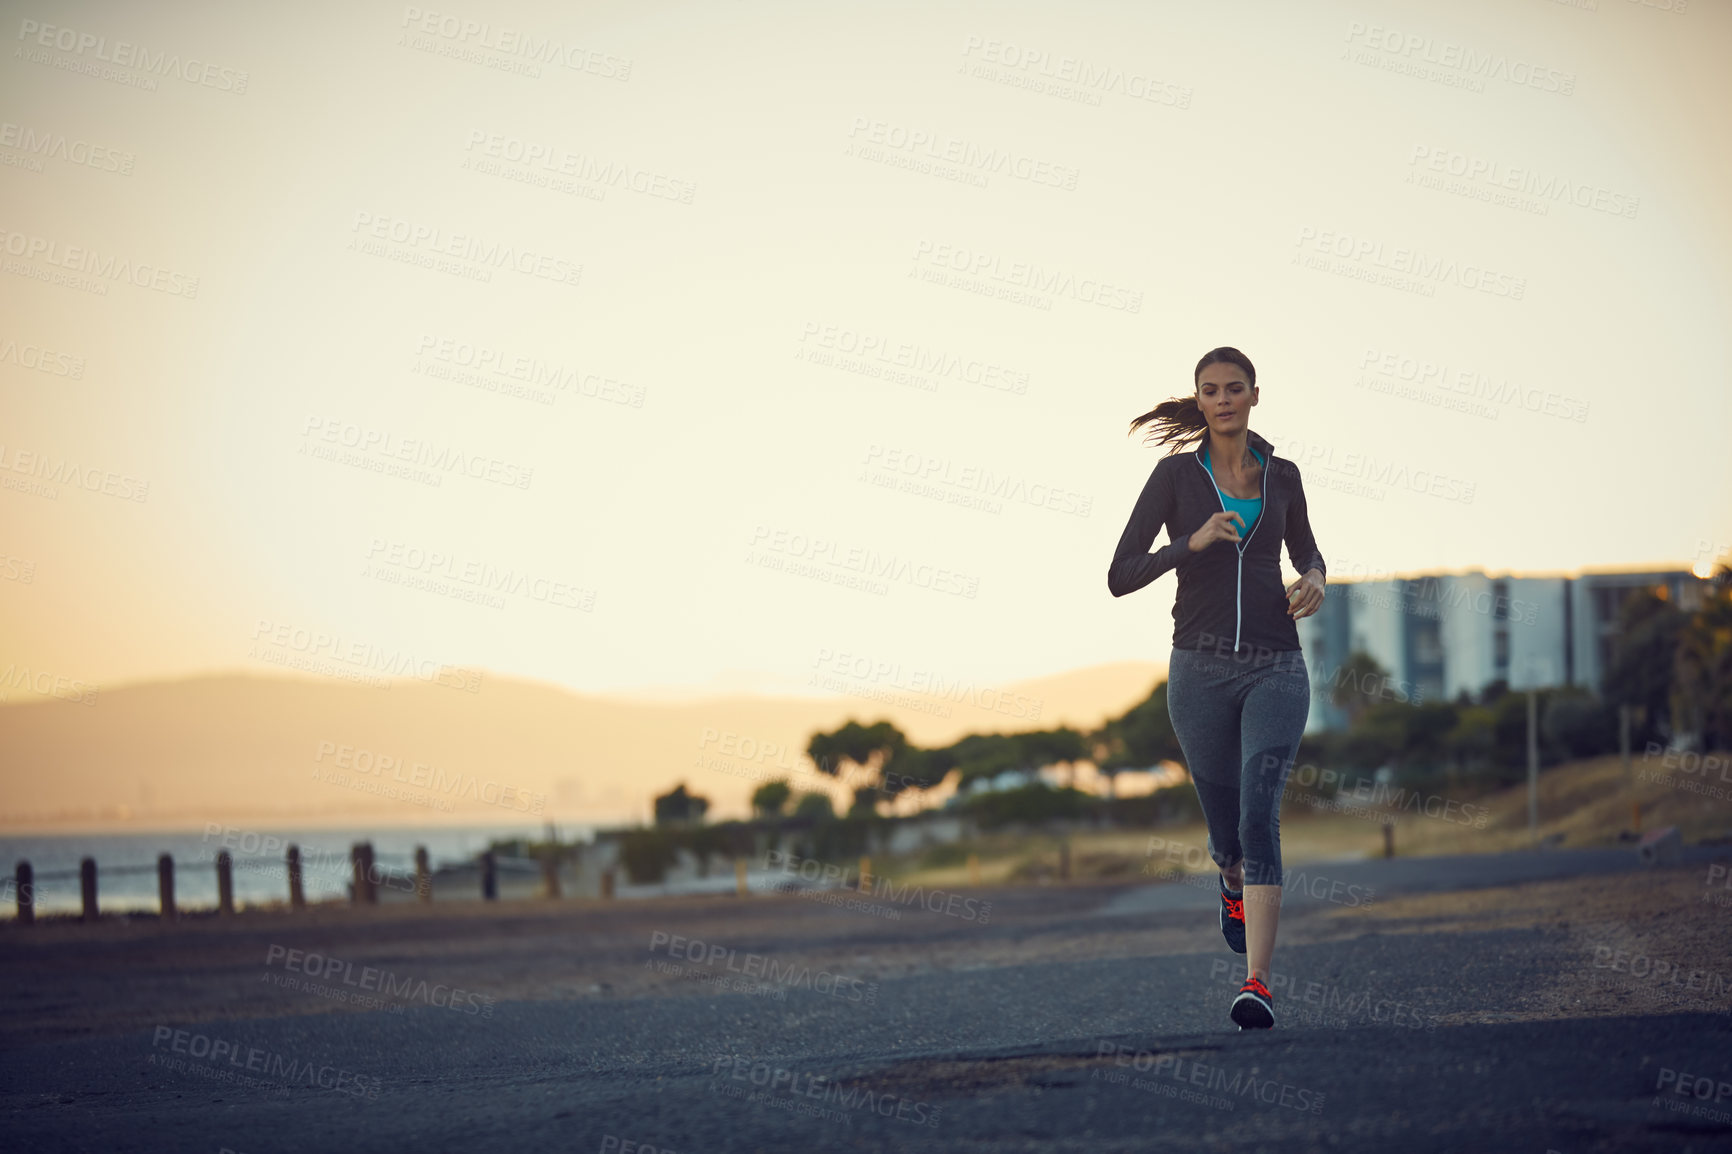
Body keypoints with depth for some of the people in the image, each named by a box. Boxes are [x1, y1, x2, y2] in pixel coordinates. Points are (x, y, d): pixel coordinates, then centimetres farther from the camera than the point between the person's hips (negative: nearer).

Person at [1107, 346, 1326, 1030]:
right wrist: (1192, 543, -17)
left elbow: (1305, 546, 26)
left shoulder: (1281, 475, 8)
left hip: (1276, 670, 0)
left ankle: (1257, 985, -24)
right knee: (1226, 830, 11)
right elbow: (1120, 577, -3)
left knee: (1259, 814, -19)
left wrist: (1314, 579, 3)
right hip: (1200, 669, 0)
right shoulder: (1176, 474, 0)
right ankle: (1233, 880, 51)